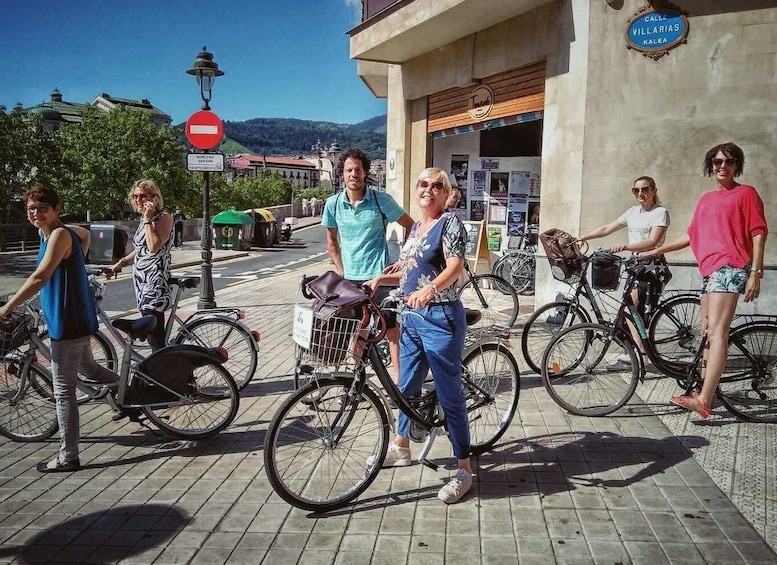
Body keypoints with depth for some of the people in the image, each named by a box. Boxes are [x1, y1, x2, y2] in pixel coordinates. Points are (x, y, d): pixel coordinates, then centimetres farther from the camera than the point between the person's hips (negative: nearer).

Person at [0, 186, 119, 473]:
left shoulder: (60, 234, -18)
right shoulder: (66, 231, 8)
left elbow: (40, 277, -27)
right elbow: (85, 235, 33)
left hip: (67, 323, -10)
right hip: (76, 320, 10)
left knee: (63, 392, -2)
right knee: (89, 369, 30)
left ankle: (68, 457, 7)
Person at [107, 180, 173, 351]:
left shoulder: (164, 217, -9)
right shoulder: (144, 219, 18)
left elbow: (154, 247, -22)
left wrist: (148, 219, -17)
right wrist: (120, 263, 21)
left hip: (155, 281, -9)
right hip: (142, 279, 9)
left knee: (155, 338, -14)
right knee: (150, 333, 10)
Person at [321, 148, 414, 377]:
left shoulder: (381, 200, -8)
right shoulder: (333, 203, 1)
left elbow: (411, 227, 1)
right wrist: (341, 271, 8)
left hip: (379, 275, -3)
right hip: (349, 278, 3)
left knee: (391, 329, -2)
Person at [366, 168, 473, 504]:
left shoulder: (450, 223, -9)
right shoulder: (415, 227, 15)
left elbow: (455, 266, -25)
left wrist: (428, 290, -42)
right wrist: (381, 279, 10)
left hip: (441, 318, -8)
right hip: (412, 317, 8)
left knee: (449, 394, -2)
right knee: (407, 387, 20)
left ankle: (464, 469, 10)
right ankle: (401, 447, 40)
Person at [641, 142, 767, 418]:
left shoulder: (746, 193, 1)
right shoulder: (706, 198, 19)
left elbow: (758, 234, -4)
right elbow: (692, 234, 24)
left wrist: (755, 273, -12)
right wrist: (658, 250, 20)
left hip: (730, 267, -8)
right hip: (710, 269, 8)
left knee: (716, 332, -18)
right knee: (707, 333, 12)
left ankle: (704, 400, -24)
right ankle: (702, 388, 22)